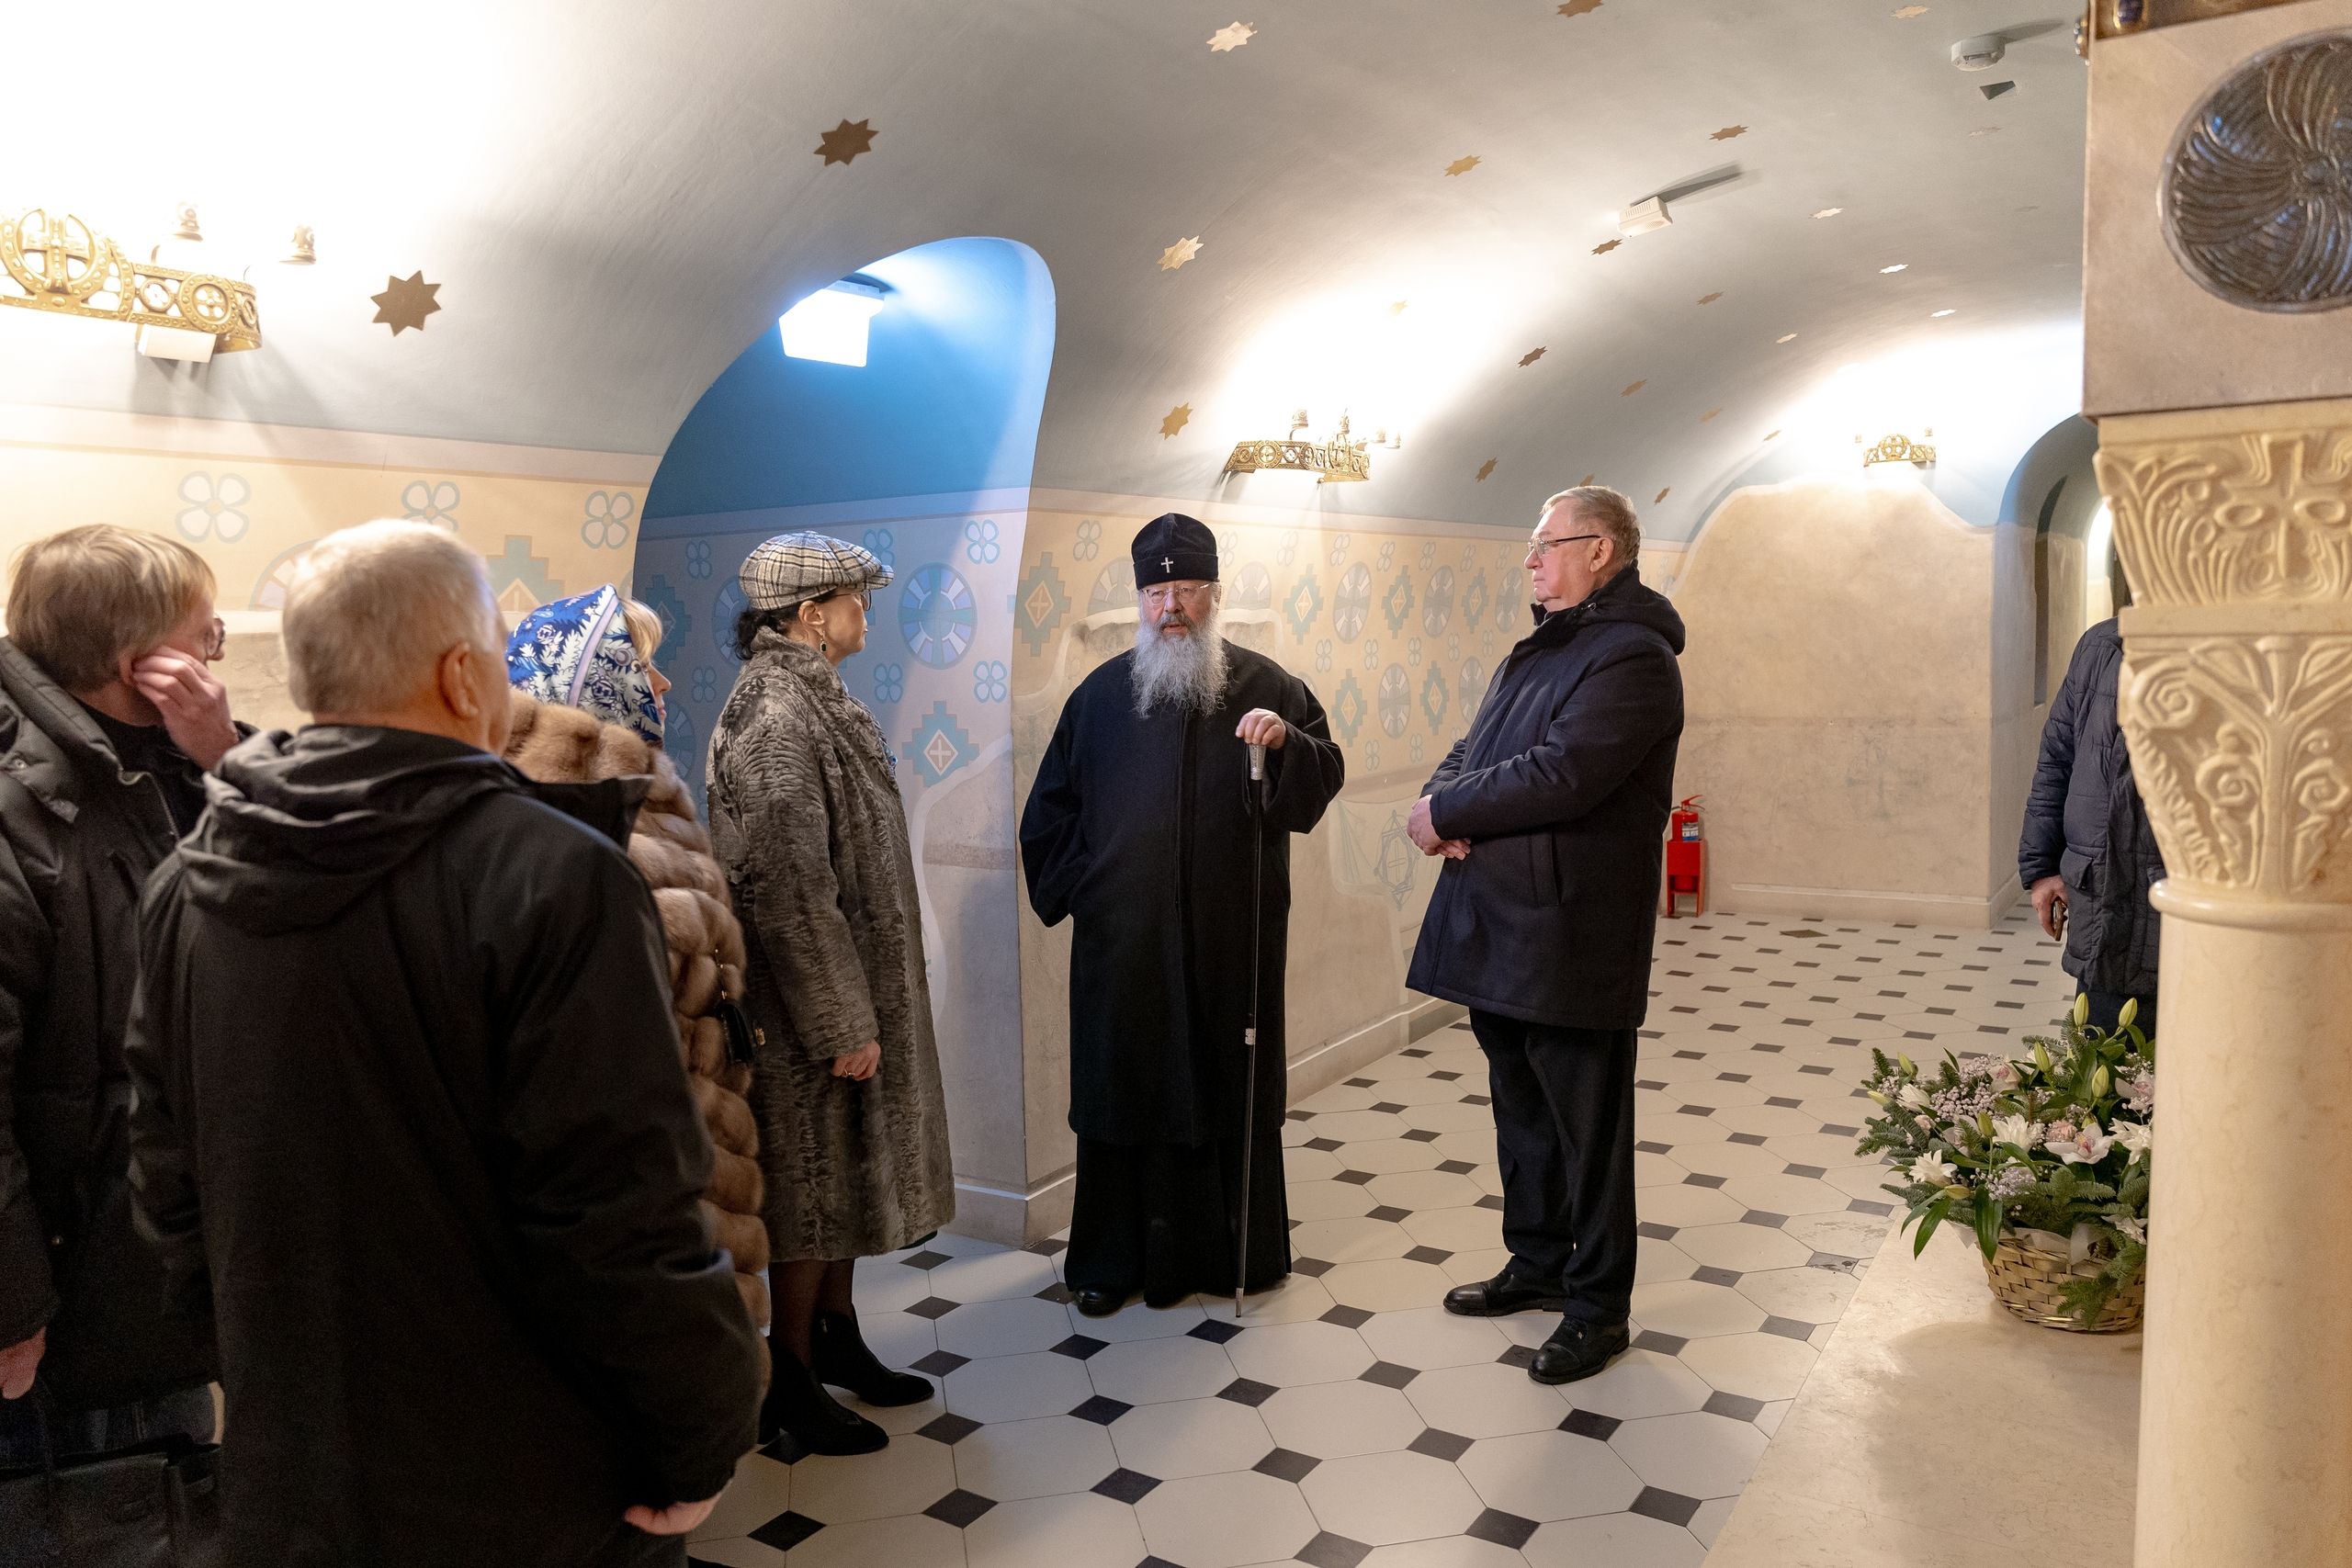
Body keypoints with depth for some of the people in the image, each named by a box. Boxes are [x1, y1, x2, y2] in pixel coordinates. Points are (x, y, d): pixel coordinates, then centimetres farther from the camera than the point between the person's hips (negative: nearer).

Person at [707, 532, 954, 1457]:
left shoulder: (813, 702, 11)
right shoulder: (775, 720, -21)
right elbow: (789, 887, -25)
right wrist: (842, 1024, -22)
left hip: (857, 986, 10)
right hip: (810, 1005, -10)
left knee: (846, 1174, 19)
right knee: (811, 1184, 4)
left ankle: (837, 1337, 34)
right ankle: (792, 1381, 20)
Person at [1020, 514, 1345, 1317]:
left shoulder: (1265, 686, 4)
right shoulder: (1102, 693, 9)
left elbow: (1323, 781, -2)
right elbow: (1051, 806, 14)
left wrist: (1287, 741, -21)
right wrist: (1071, 890, 6)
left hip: (1233, 939, -1)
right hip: (1124, 942, 1)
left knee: (1233, 1091, 7)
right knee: (1123, 1094, 6)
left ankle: (1239, 1251, 22)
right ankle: (1114, 1260, 20)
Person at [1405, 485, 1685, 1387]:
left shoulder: (1633, 657, -14)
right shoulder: (1537, 651, 18)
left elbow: (1558, 774, -24)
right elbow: (1473, 750, 15)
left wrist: (1445, 813, -14)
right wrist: (1443, 807, -8)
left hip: (1571, 940, -9)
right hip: (1496, 931, 9)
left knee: (1587, 1127, 4)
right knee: (1522, 1111, 20)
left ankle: (1598, 1305, 17)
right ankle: (1538, 1263, 36)